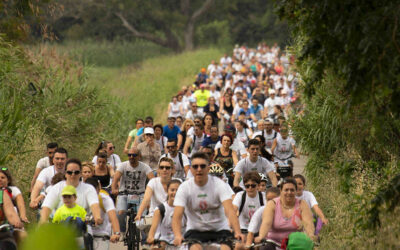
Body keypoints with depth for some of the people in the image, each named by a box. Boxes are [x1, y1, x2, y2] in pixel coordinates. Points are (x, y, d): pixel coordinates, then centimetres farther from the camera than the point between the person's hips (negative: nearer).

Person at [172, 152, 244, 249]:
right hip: (195, 229, 0)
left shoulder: (220, 185, -12)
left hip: (219, 229, 0)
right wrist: (178, 236, -40)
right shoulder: (184, 188, -11)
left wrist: (238, 232, -42)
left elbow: (229, 211, -25)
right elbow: (177, 216, -19)